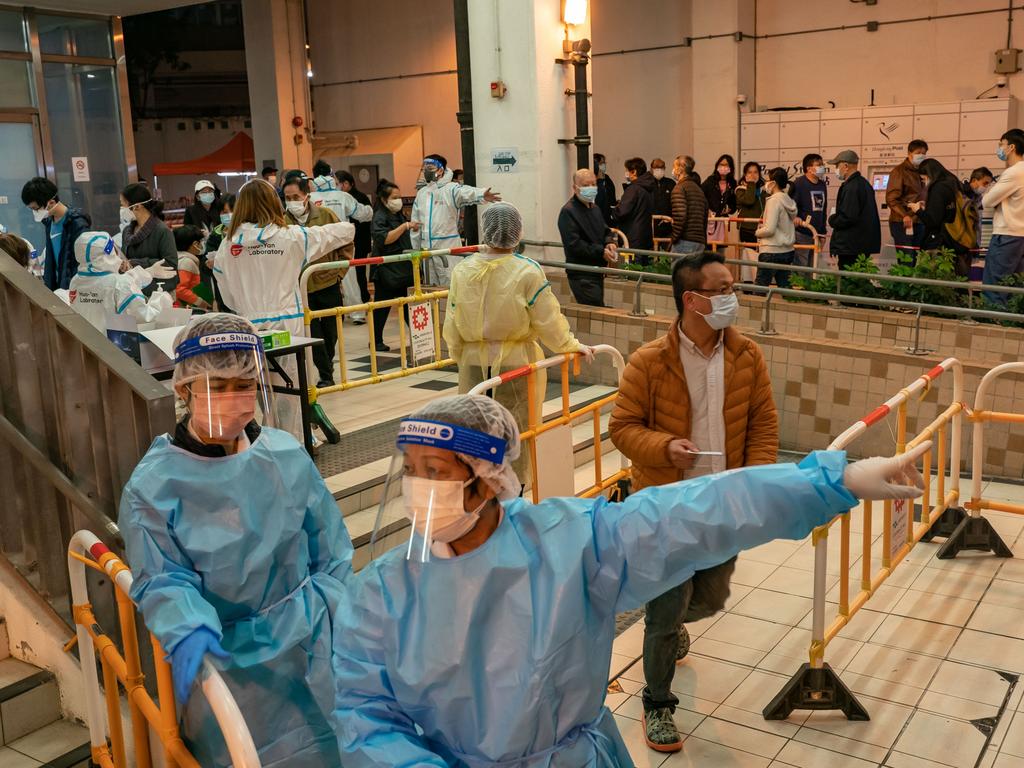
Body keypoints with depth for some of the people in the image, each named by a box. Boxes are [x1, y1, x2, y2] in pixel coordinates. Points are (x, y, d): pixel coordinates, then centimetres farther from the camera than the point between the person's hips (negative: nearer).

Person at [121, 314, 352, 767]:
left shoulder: (287, 457, 0)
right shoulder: (153, 486, -9)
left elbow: (330, 553, 8)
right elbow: (164, 580, -11)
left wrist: (333, 613, -1)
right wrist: (188, 631, -30)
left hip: (312, 639, 3)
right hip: (228, 657, -3)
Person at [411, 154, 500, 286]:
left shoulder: (451, 189, -6)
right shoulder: (421, 193, 13)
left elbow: (467, 193, -27)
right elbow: (415, 222, 17)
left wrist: (482, 195, -50)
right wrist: (415, 247, 16)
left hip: (448, 246, -6)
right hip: (426, 247, 6)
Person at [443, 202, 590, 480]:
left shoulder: (463, 271, -4)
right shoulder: (527, 271, -13)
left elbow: (452, 327, 1)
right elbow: (549, 321, -8)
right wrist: (572, 346, 8)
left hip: (474, 363, 3)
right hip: (516, 363, -2)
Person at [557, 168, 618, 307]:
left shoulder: (594, 208, 16)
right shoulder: (568, 212, -14)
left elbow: (605, 231, 23)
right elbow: (574, 245, -20)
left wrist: (609, 242, -2)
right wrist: (601, 252, -20)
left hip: (597, 272, 9)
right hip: (581, 276, -9)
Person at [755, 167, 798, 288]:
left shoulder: (774, 200, -15)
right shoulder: (789, 200, 9)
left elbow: (769, 230, -20)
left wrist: (757, 232, -1)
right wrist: (763, 226, 13)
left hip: (771, 252, -8)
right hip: (788, 251, 8)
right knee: (784, 287, 12)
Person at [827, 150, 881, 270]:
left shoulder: (851, 188, -17)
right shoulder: (864, 183, 16)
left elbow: (847, 218, -24)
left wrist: (832, 220, -5)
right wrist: (836, 218, 15)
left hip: (851, 247, -10)